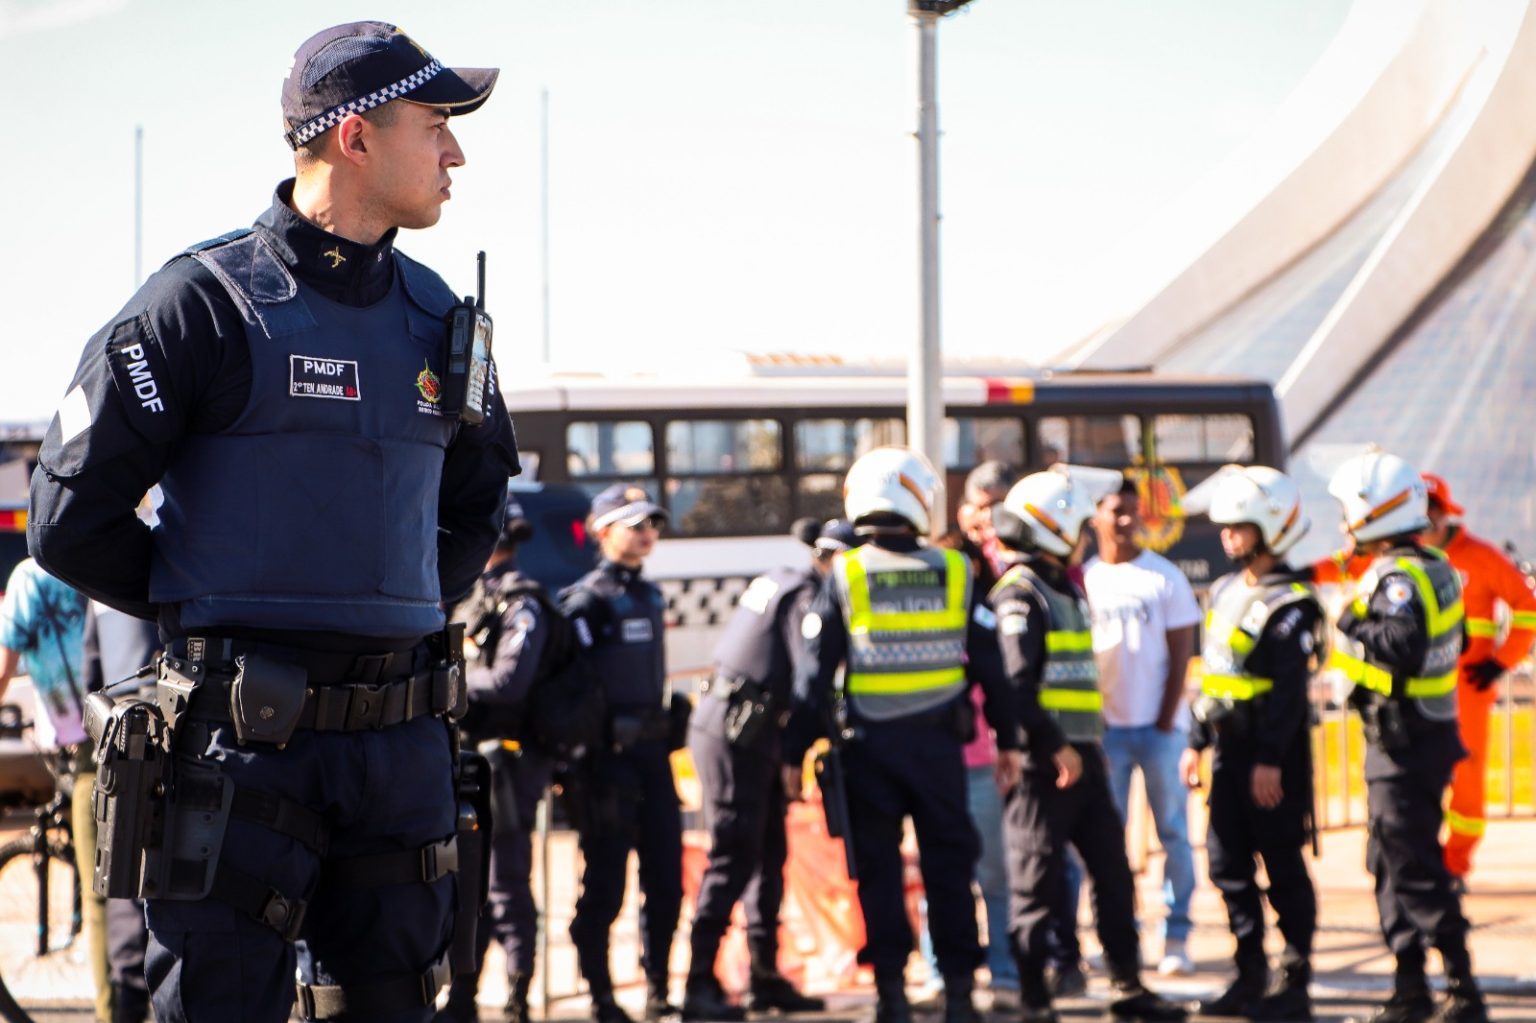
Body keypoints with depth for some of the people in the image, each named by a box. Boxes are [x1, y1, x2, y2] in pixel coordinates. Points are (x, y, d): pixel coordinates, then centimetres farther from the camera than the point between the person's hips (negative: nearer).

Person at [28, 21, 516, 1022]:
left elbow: (477, 500, 30)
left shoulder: (434, 316, 13)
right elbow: (72, 517, -6)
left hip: (401, 744, 6)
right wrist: (213, 610, 1)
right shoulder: (203, 303, -7)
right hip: (243, 739, -6)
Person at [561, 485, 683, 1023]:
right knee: (605, 878, -2)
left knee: (666, 872, 7)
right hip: (609, 752, -7)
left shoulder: (649, 594, 16)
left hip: (651, 747, 7)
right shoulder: (588, 598, -9)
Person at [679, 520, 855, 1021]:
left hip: (749, 735, 10)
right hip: (737, 735, -10)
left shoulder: (777, 583, 16)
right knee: (733, 858, -9)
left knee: (769, 853, 12)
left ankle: (765, 977, 16)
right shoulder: (805, 597, -13)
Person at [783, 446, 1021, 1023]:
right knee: (949, 865, 8)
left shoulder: (844, 577, -5)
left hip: (868, 743, -1)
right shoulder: (954, 574, 0)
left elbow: (815, 672, -6)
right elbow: (989, 664, 3)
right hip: (938, 739, 1)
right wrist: (1007, 740, 11)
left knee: (878, 867, 6)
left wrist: (795, 753, -1)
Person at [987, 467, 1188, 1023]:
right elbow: (1015, 685, -21)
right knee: (1038, 880, -2)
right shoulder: (1019, 594, -13)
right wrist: (1054, 747, -22)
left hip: (1081, 755, 9)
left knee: (1113, 872, 9)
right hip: (1042, 761, -9)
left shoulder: (1065, 589, 18)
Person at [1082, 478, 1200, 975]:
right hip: (1106, 724, 2)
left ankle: (1176, 938, 3)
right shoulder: (1083, 579, 6)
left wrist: (1167, 720, -8)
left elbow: (1180, 653, 0)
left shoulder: (1164, 577, 1)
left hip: (1158, 725, -2)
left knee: (1173, 830, 0)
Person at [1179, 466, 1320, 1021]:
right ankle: (1250, 976, 18)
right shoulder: (1226, 592, 14)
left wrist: (1271, 761, -21)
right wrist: (1197, 742, 16)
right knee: (1227, 863, 10)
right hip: (1229, 746, 9)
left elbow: (1289, 688, -18)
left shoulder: (1289, 603, -13)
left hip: (1274, 752, -8)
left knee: (1284, 867, -2)